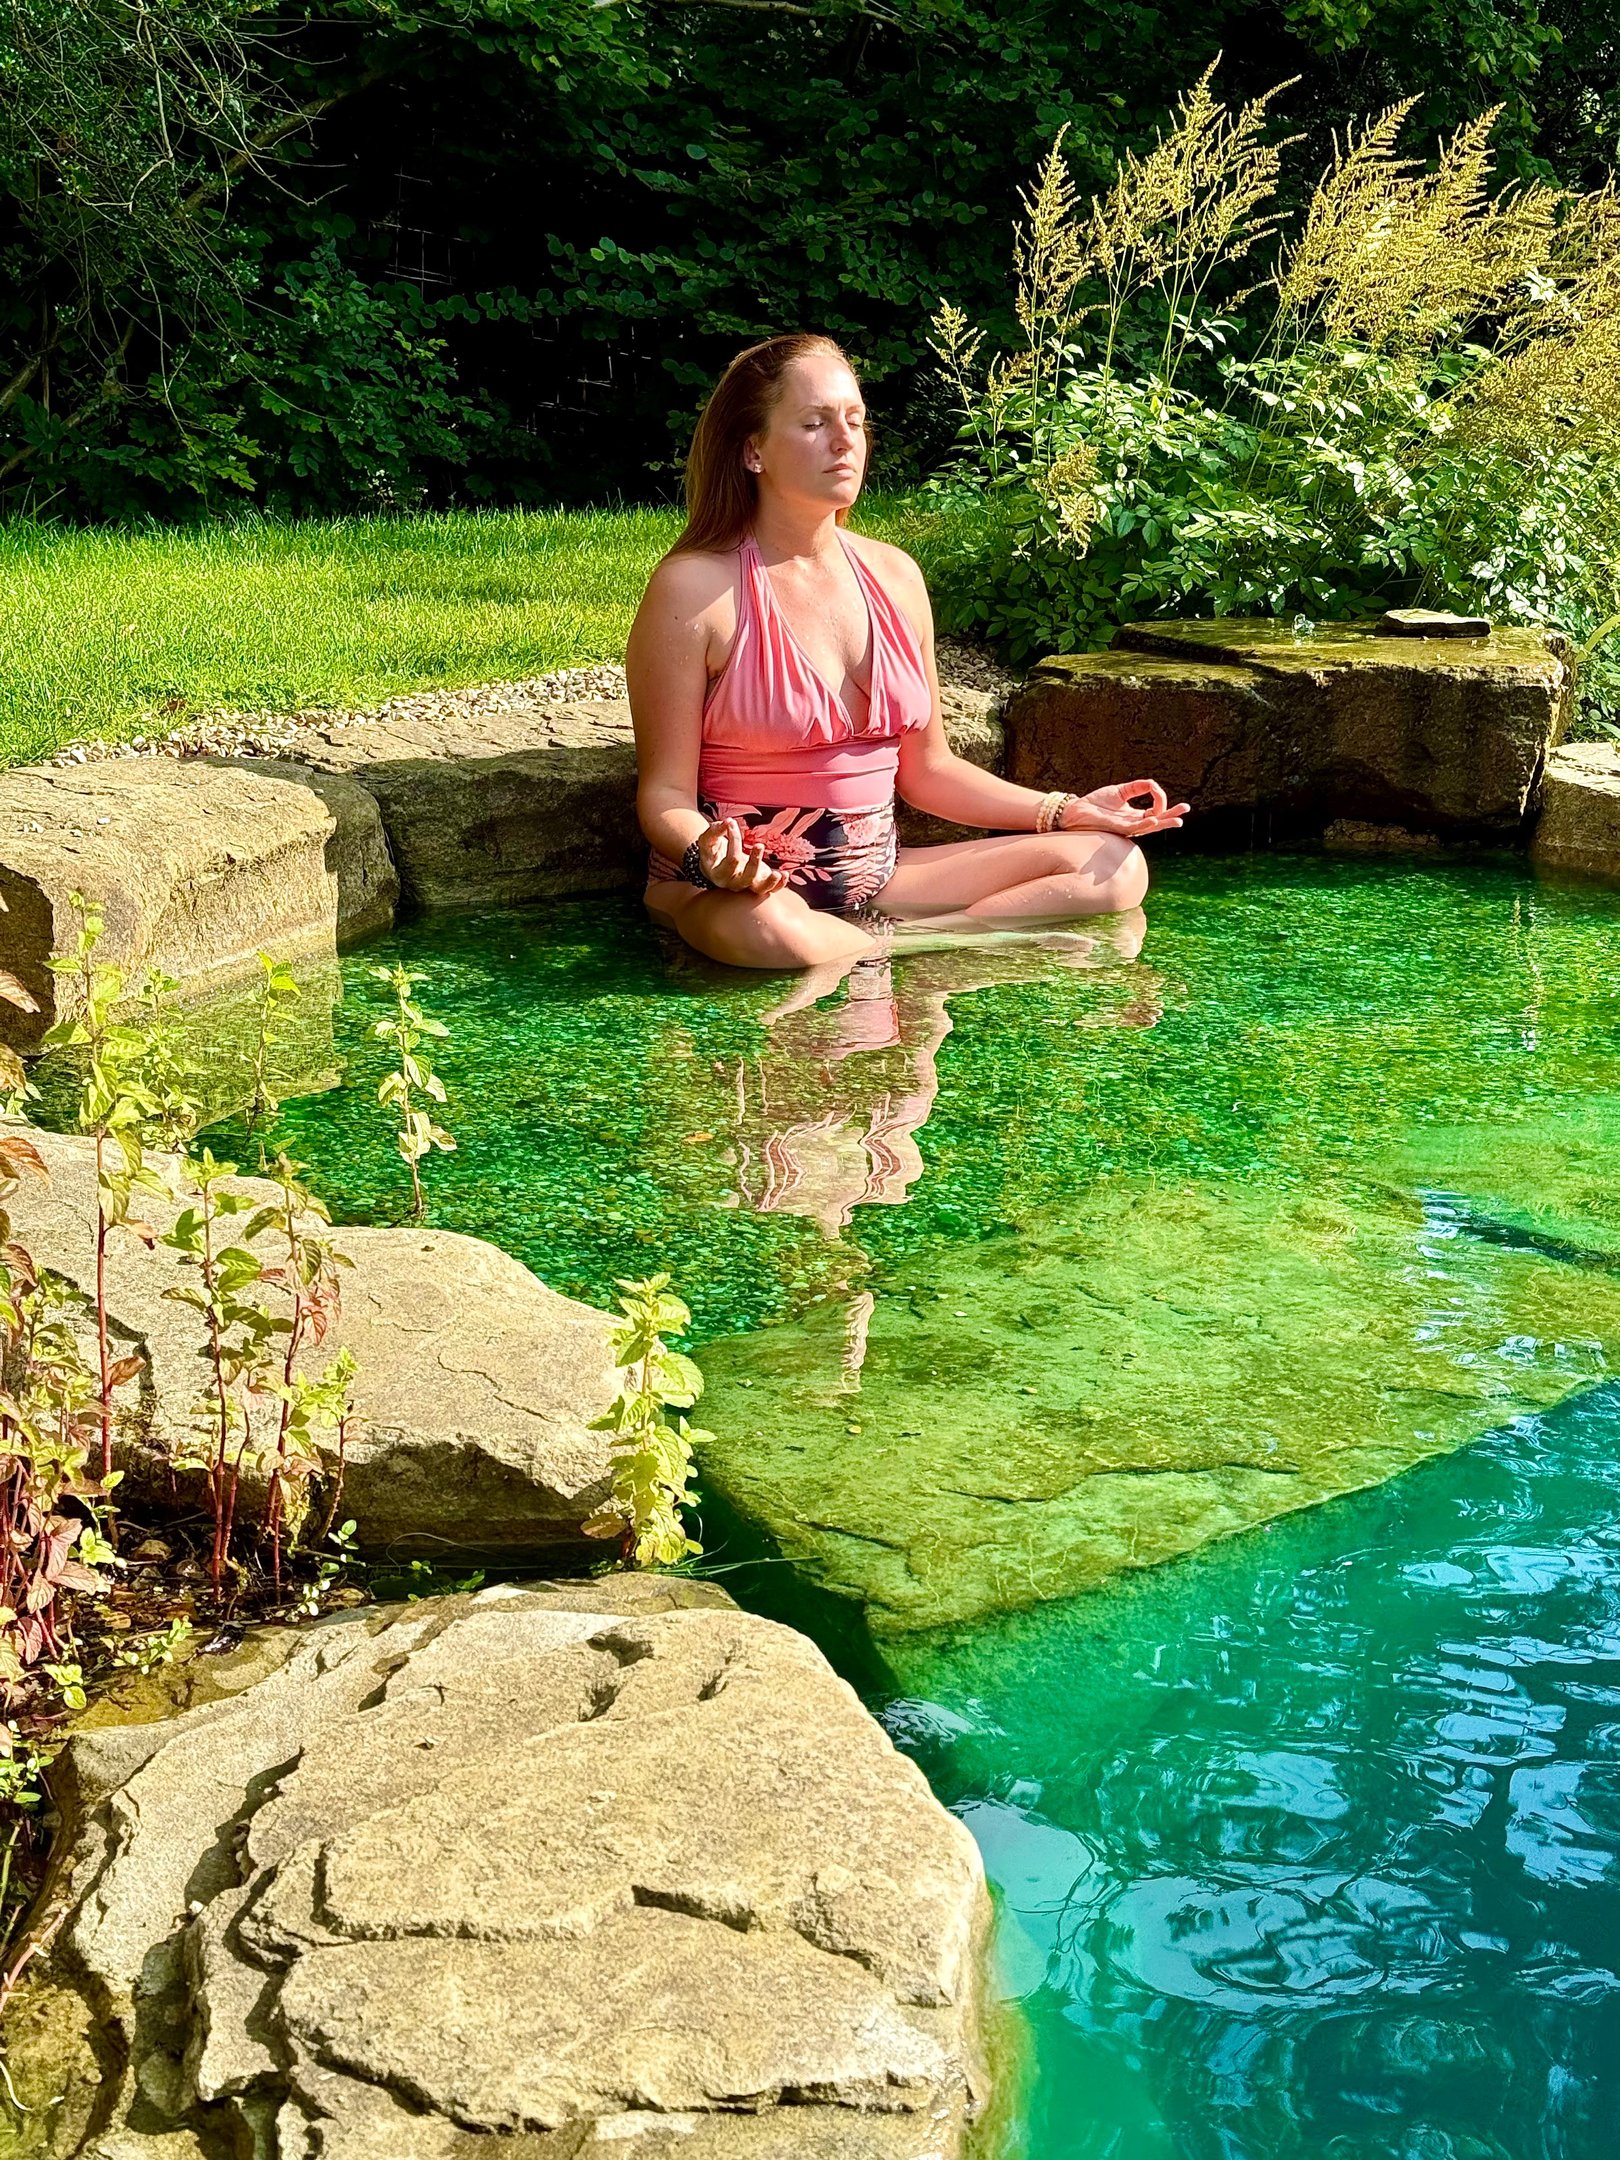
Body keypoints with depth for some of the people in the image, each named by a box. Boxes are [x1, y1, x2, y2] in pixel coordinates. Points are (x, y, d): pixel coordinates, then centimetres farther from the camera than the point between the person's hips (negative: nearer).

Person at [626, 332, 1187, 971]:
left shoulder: (895, 576, 9)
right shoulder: (695, 588, -9)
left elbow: (927, 769, 17)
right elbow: (666, 791, -9)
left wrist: (1071, 811, 8)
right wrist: (707, 857, -32)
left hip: (874, 877, 7)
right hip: (741, 887, -6)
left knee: (1114, 867, -5)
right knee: (765, 930, -44)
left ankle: (861, 951, -16)